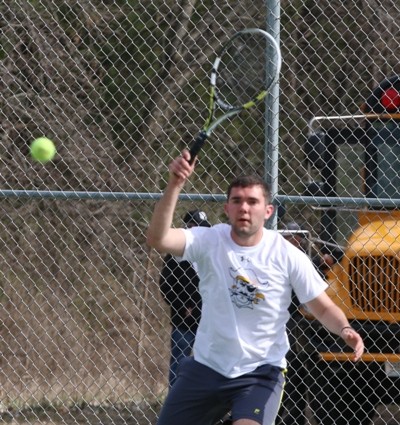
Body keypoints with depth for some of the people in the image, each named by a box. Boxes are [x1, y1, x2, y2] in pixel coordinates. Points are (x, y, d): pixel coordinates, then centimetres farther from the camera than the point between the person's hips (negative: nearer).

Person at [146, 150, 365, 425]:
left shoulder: (287, 256, -9)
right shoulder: (209, 242, -9)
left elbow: (324, 309, -3)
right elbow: (158, 239, -25)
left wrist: (344, 329, -26)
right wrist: (175, 186, -36)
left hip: (261, 373, -3)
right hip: (206, 368, 3)